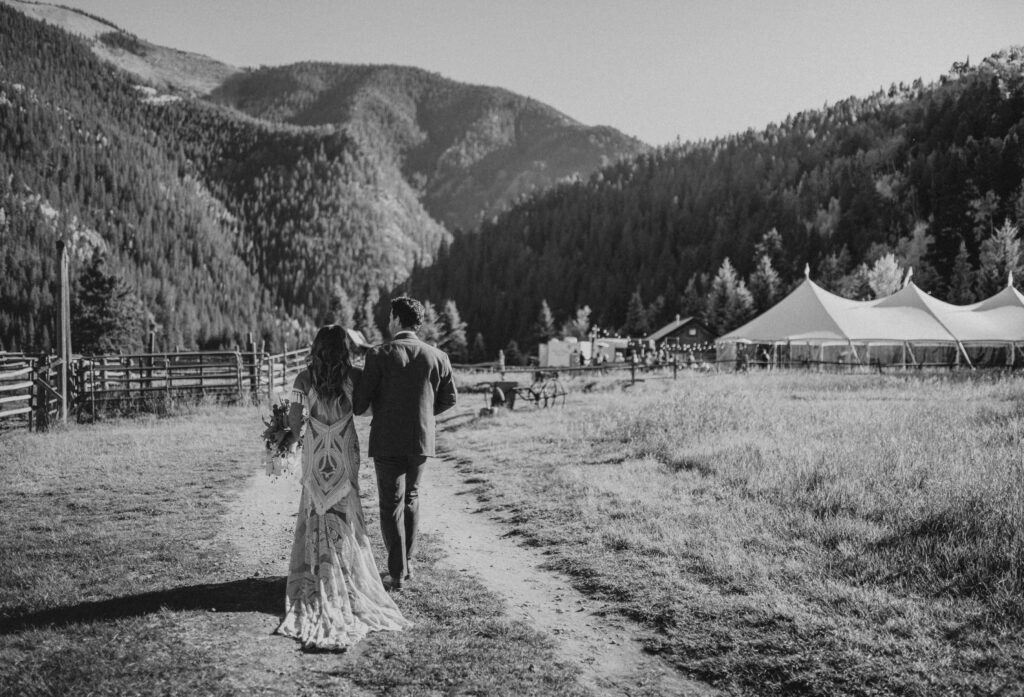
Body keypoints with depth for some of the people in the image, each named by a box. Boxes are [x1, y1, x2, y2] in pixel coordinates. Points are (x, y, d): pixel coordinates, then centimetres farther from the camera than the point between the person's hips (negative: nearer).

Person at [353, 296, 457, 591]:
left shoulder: (379, 355, -12)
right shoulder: (437, 357, -1)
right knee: (411, 498, 22)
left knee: (391, 505, 6)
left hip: (387, 441, -4)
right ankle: (407, 561, 27)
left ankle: (398, 574, 8)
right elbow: (449, 399, 7)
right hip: (422, 439, 4)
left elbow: (359, 403, -10)